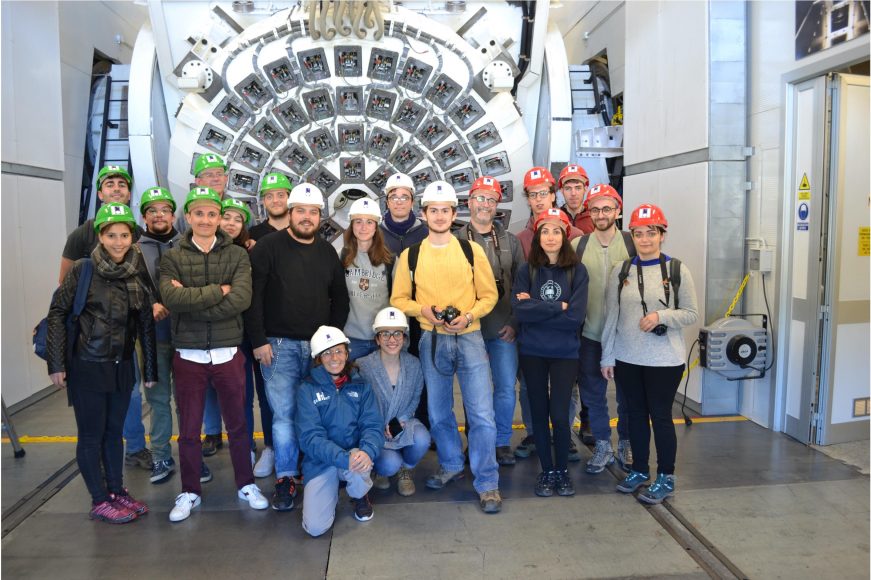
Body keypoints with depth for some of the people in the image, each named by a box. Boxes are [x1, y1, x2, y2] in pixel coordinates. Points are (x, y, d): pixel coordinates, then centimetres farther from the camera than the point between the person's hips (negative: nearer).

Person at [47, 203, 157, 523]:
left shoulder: (137, 273, 2)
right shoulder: (82, 270, -9)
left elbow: (146, 325, 5)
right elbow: (57, 313, -7)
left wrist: (150, 371, 7)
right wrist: (56, 364, -11)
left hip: (122, 367, 4)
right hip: (87, 367, -4)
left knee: (114, 431, 14)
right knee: (91, 435, 6)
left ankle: (117, 491, 27)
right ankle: (100, 501, 17)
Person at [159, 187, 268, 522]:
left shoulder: (237, 255, 1)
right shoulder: (172, 258, 1)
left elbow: (242, 299, -15)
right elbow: (171, 298, -17)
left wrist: (192, 301, -16)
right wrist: (219, 290, -15)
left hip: (228, 353, 0)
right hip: (189, 355, 0)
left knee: (237, 424, 13)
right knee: (188, 429, 12)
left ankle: (246, 484, 30)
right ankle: (190, 492, 29)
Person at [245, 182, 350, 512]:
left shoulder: (327, 252, 11)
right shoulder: (269, 247, -3)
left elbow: (340, 298, 16)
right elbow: (253, 296, -6)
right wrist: (259, 341, -10)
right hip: (279, 346, -3)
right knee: (284, 414, -2)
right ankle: (285, 479, 10)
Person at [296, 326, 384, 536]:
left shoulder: (361, 385, 2)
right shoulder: (307, 389, -5)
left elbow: (373, 425, -5)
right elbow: (310, 437, -14)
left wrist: (367, 451, -29)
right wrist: (344, 458, -30)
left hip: (355, 454, 1)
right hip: (321, 461, -1)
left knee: (359, 466, -35)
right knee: (315, 527, -16)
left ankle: (360, 495, 3)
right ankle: (331, 490, 19)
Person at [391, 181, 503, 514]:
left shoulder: (471, 250, 0)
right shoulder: (411, 255, 2)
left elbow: (489, 295, 3)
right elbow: (398, 299, 6)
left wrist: (468, 316, -13)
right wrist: (423, 310, -12)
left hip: (469, 337, -2)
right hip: (432, 340, 2)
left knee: (482, 413, -5)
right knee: (439, 412, 14)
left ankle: (487, 484, 9)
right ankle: (451, 466, 36)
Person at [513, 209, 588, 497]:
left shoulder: (577, 271, -3)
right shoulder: (527, 271, 0)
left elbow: (576, 316, -13)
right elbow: (520, 311, -12)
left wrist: (537, 309, -11)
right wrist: (558, 307, -13)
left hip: (565, 353, -1)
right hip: (532, 352, 2)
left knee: (559, 414, -2)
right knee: (539, 412, 10)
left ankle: (562, 470, 22)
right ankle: (546, 470, 27)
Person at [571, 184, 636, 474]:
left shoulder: (633, 243, -3)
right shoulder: (577, 245, 0)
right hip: (590, 333, 1)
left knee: (627, 393, 11)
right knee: (593, 393, 11)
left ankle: (626, 444, 29)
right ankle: (602, 445, 27)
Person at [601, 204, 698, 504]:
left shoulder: (677, 271, -4)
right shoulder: (620, 271, 3)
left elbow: (692, 314, -2)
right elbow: (611, 316, 5)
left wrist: (661, 316, -20)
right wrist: (607, 357, 4)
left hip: (665, 359, -3)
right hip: (627, 358, 3)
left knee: (660, 416, 4)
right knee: (636, 414, 14)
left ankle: (666, 477, 21)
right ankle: (639, 469, 30)